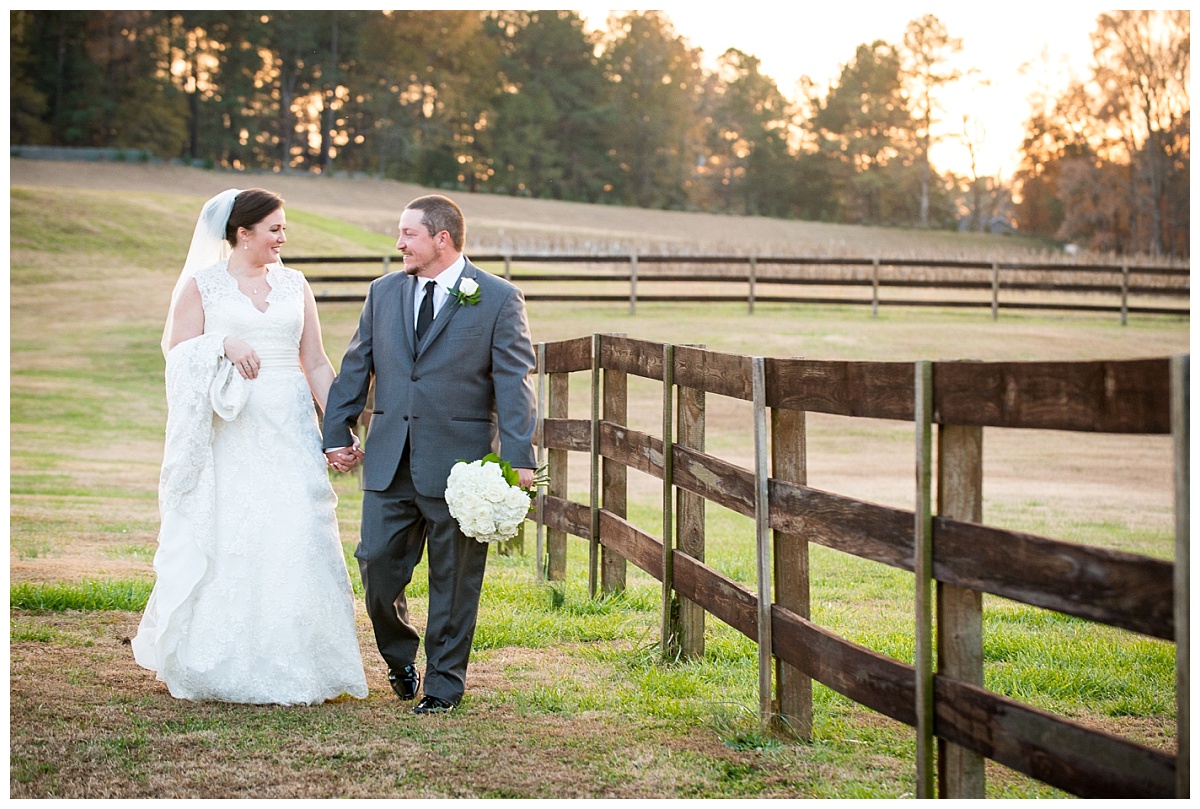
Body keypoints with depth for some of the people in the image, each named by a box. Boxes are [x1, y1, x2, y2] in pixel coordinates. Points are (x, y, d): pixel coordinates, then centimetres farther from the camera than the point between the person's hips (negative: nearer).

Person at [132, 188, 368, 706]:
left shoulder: (295, 285, 13)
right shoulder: (202, 285, 4)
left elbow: (316, 363, 12)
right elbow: (178, 354, -1)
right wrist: (223, 344, -19)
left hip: (289, 428, 3)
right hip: (227, 431, -2)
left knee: (295, 541, -5)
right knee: (224, 542, -3)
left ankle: (291, 666, 3)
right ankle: (217, 667, 10)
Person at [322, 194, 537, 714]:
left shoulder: (499, 299, -2)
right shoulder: (383, 292, 11)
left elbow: (514, 383, -7)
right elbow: (355, 368, 16)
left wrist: (519, 457, -15)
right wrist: (337, 434, 10)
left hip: (459, 462, -4)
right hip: (389, 460, 4)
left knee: (453, 577, 4)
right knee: (378, 563, 3)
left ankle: (445, 681, 17)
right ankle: (400, 657, 28)